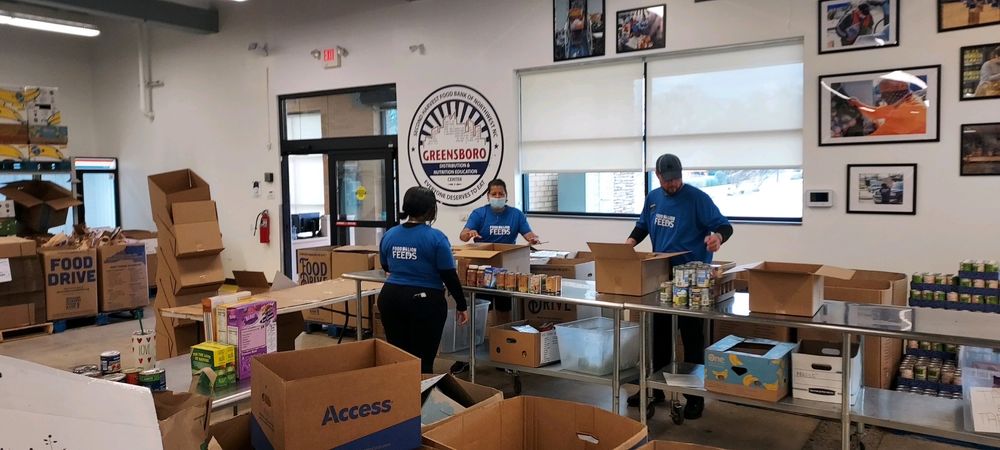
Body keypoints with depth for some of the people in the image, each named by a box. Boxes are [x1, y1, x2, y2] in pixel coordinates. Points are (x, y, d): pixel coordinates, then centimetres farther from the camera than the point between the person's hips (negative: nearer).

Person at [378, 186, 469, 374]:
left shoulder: (389, 235, 4)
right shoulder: (436, 238, -12)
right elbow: (449, 276, -11)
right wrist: (461, 305, -1)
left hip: (390, 298, 5)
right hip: (425, 301, -5)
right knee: (423, 359, 3)